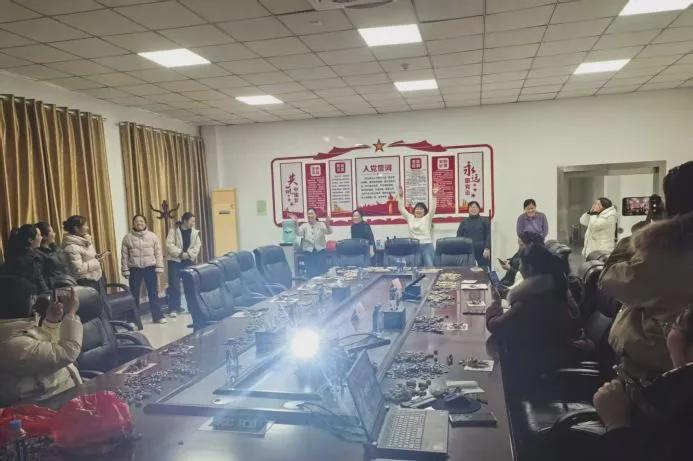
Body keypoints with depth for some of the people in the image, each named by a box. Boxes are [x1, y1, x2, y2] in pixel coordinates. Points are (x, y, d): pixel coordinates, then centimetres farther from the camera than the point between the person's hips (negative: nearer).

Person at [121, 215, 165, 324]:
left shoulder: (152, 236, 3)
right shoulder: (127, 238, 2)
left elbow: (158, 253, 3)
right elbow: (124, 255, 3)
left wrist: (159, 267, -3)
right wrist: (125, 270, -2)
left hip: (150, 268, 0)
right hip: (134, 269, 0)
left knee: (153, 293, 4)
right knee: (134, 294, 6)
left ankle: (157, 316, 11)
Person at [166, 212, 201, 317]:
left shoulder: (195, 232, 4)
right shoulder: (173, 231, -6)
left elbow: (197, 246, -1)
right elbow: (169, 245, -13)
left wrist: (188, 254, -15)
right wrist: (180, 253, -20)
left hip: (189, 261, 4)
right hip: (175, 261, -3)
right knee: (174, 285, -4)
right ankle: (173, 309, 3)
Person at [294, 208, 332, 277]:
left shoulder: (321, 225, 3)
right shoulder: (304, 226, 6)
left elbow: (329, 232, -13)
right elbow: (298, 233, -10)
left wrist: (327, 225, -35)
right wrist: (296, 224, -27)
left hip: (320, 252, -1)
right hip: (308, 253, 1)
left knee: (322, 272, 5)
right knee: (311, 274, 6)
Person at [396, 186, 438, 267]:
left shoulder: (427, 218, 3)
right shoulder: (410, 218, 10)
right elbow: (401, 209, 6)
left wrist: (434, 197, -22)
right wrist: (401, 196, -3)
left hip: (426, 246, -2)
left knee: (429, 266, -6)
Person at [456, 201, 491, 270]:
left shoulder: (484, 220, 7)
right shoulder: (464, 221, 13)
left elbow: (488, 235, 0)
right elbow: (459, 236, 11)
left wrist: (487, 248, -11)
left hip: (481, 252, -1)